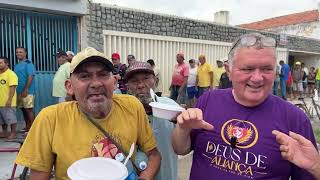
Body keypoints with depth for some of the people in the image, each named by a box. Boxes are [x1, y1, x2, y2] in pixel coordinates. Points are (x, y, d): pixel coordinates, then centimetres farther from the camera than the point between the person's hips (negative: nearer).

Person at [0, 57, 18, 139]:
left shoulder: (11, 74, -11)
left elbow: (12, 88, -17)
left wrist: (9, 100, -22)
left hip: (8, 102, -8)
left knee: (11, 118, 0)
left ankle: (13, 133, 11)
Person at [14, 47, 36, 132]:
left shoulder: (28, 63, -7)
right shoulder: (16, 65, 17)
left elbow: (30, 76, -15)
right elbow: (15, 78, 20)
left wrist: (26, 89, -19)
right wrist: (17, 90, 13)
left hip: (27, 91, -8)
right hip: (19, 91, 8)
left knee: (29, 109, -7)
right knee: (23, 109, 12)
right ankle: (27, 127, 21)